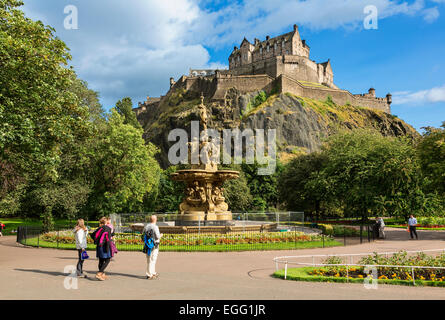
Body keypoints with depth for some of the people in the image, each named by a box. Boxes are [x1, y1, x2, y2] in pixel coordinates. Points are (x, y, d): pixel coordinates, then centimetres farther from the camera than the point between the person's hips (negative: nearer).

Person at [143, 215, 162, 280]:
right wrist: (161, 235, 3)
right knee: (152, 260, -2)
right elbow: (158, 236, -18)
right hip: (154, 246, -7)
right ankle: (149, 275, 0)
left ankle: (153, 273, 25)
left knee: (149, 260, 15)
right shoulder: (155, 227, -14)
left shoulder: (146, 227, 6)